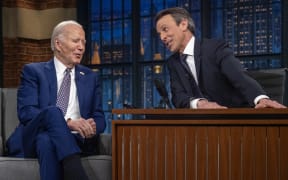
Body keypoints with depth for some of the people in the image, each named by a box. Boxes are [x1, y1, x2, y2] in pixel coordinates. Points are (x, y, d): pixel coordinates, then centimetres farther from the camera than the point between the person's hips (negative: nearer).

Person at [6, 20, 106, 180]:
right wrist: (68, 122, -21)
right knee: (52, 111, -37)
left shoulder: (91, 77, 21)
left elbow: (99, 118, 15)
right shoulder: (33, 71, 9)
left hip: (74, 141, 2)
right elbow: (26, 112, -6)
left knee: (46, 141, -37)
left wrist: (92, 126, -13)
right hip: (31, 141, -1)